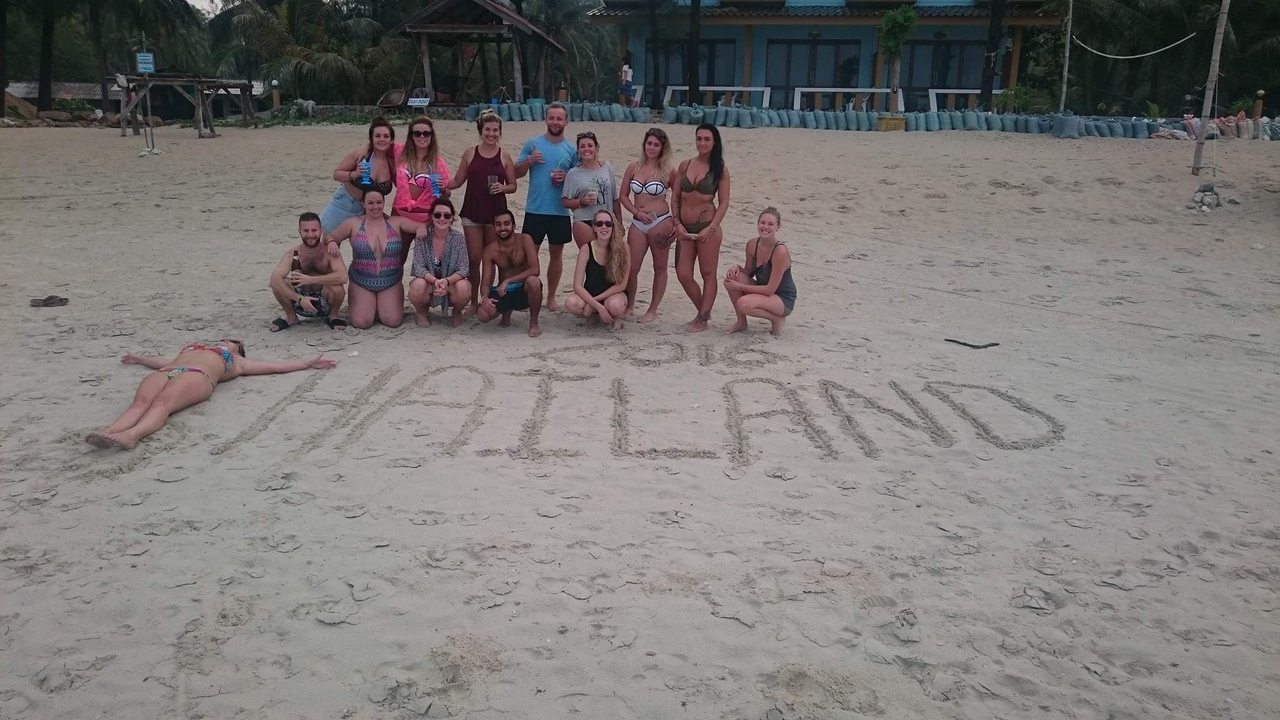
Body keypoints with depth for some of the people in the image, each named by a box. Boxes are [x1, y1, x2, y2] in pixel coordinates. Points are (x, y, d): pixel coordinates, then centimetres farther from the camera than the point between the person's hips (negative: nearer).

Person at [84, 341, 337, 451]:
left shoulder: (237, 362, 34)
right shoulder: (192, 349, 46)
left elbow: (275, 366, 33)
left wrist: (308, 363, 31)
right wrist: (139, 358, 70)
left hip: (198, 376, -3)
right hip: (166, 373, 3)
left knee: (161, 403, -36)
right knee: (141, 402, -31)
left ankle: (131, 435, -62)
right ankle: (109, 432, -58)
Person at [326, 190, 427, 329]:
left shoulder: (396, 222, 0)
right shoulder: (354, 224, -1)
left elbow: (420, 226, -5)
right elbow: (330, 236, 5)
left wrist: (422, 228, -30)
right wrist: (332, 243, -20)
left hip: (391, 283, 1)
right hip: (361, 282, 0)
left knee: (392, 321, -15)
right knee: (361, 322, -15)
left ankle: (381, 306, 21)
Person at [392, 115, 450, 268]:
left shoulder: (437, 162, -3)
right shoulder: (400, 152, 1)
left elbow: (446, 195, 1)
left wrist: (443, 189, -19)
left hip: (426, 218, -2)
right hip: (400, 215, 2)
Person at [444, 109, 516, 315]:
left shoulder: (504, 157, 2)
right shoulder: (470, 154, 4)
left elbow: (513, 186, 6)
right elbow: (458, 181, 8)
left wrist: (502, 188, -15)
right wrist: (441, 184, -10)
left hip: (495, 213, -1)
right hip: (472, 212, 1)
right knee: (473, 258, 2)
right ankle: (473, 301, 12)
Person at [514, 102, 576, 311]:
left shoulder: (571, 149, 5)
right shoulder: (533, 144, 2)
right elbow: (516, 173, 4)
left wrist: (567, 177, -11)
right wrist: (529, 161, -14)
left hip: (560, 211, 1)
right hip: (535, 210, -1)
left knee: (556, 253, 8)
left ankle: (551, 297, 19)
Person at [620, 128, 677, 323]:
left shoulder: (668, 171, -1)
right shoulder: (633, 168, 6)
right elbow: (624, 195, 9)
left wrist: (677, 223, -3)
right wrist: (637, 212, -6)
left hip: (660, 222, -3)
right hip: (638, 223, 3)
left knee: (660, 267, 5)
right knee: (631, 268, 2)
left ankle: (653, 310, 16)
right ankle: (629, 306, 21)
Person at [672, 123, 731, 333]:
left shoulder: (720, 169, -2)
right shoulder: (685, 165, 8)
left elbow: (723, 203, -4)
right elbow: (675, 198, 9)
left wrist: (711, 228, -14)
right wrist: (677, 224, -1)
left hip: (707, 227, -4)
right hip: (685, 228, 4)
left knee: (708, 274, 3)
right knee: (683, 275, 5)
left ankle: (702, 319, 13)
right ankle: (704, 311, 26)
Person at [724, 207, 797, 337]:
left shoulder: (780, 251, -26)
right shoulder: (752, 244, -7)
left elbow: (770, 290, -24)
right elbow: (749, 272, 9)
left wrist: (739, 286, -22)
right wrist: (737, 268, -15)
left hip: (783, 300, -7)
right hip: (762, 291, 7)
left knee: (743, 304, -32)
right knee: (731, 278, -17)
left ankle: (777, 319, -4)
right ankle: (741, 322, 1)